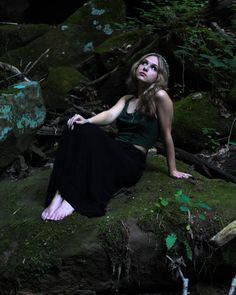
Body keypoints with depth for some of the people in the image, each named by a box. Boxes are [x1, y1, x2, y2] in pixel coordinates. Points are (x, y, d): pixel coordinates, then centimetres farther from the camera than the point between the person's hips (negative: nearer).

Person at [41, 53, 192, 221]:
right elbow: (110, 114, -3)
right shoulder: (127, 99, 17)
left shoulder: (159, 96, -4)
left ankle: (72, 199, -28)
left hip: (132, 164, -6)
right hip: (115, 155, 6)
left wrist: (173, 170, 5)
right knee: (76, 129, -21)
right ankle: (60, 193, -29)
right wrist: (86, 121, -23)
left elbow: (167, 134, -1)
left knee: (89, 133, -30)